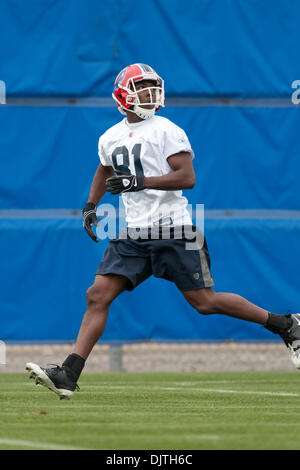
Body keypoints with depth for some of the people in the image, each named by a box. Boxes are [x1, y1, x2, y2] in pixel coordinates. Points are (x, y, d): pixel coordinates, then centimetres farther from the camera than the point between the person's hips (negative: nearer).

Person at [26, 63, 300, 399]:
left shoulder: (166, 131, -6)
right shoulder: (110, 138, 13)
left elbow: (187, 177, -16)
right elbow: (105, 171, 34)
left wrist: (142, 182, -25)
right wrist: (90, 206, 21)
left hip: (171, 232, -5)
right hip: (133, 235, 5)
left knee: (204, 302, -2)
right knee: (98, 296, -6)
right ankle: (68, 375, -8)